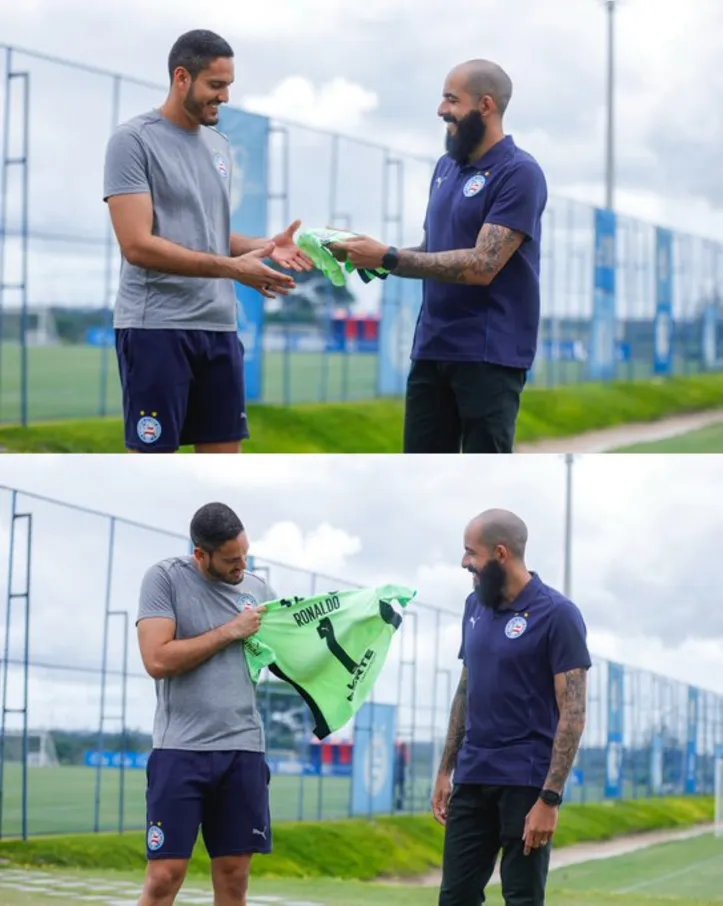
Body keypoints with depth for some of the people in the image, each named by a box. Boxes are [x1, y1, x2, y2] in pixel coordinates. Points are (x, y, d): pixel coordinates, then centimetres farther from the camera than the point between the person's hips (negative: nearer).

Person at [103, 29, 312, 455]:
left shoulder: (219, 145, 15)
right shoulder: (134, 141, -9)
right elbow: (138, 245, -17)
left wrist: (265, 246, 1)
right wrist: (232, 268, -20)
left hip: (219, 324, 7)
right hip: (156, 325, -7)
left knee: (225, 455, 7)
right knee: (154, 458, -6)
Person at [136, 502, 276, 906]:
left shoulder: (259, 590, 11)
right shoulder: (166, 579, -3)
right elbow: (158, 659, -13)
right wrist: (230, 631, -9)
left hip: (244, 750, 4)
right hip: (181, 749, -4)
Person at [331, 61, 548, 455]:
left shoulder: (518, 174, -13)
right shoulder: (447, 167, 13)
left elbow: (481, 266, -21)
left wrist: (389, 258, -20)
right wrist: (373, 258, -1)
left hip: (489, 354, -8)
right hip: (432, 348, 8)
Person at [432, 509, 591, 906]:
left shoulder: (556, 615, -10)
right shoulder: (476, 606, 10)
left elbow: (573, 716, -13)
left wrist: (550, 798, -18)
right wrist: (446, 771, 15)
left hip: (525, 782, -7)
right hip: (472, 779, 7)